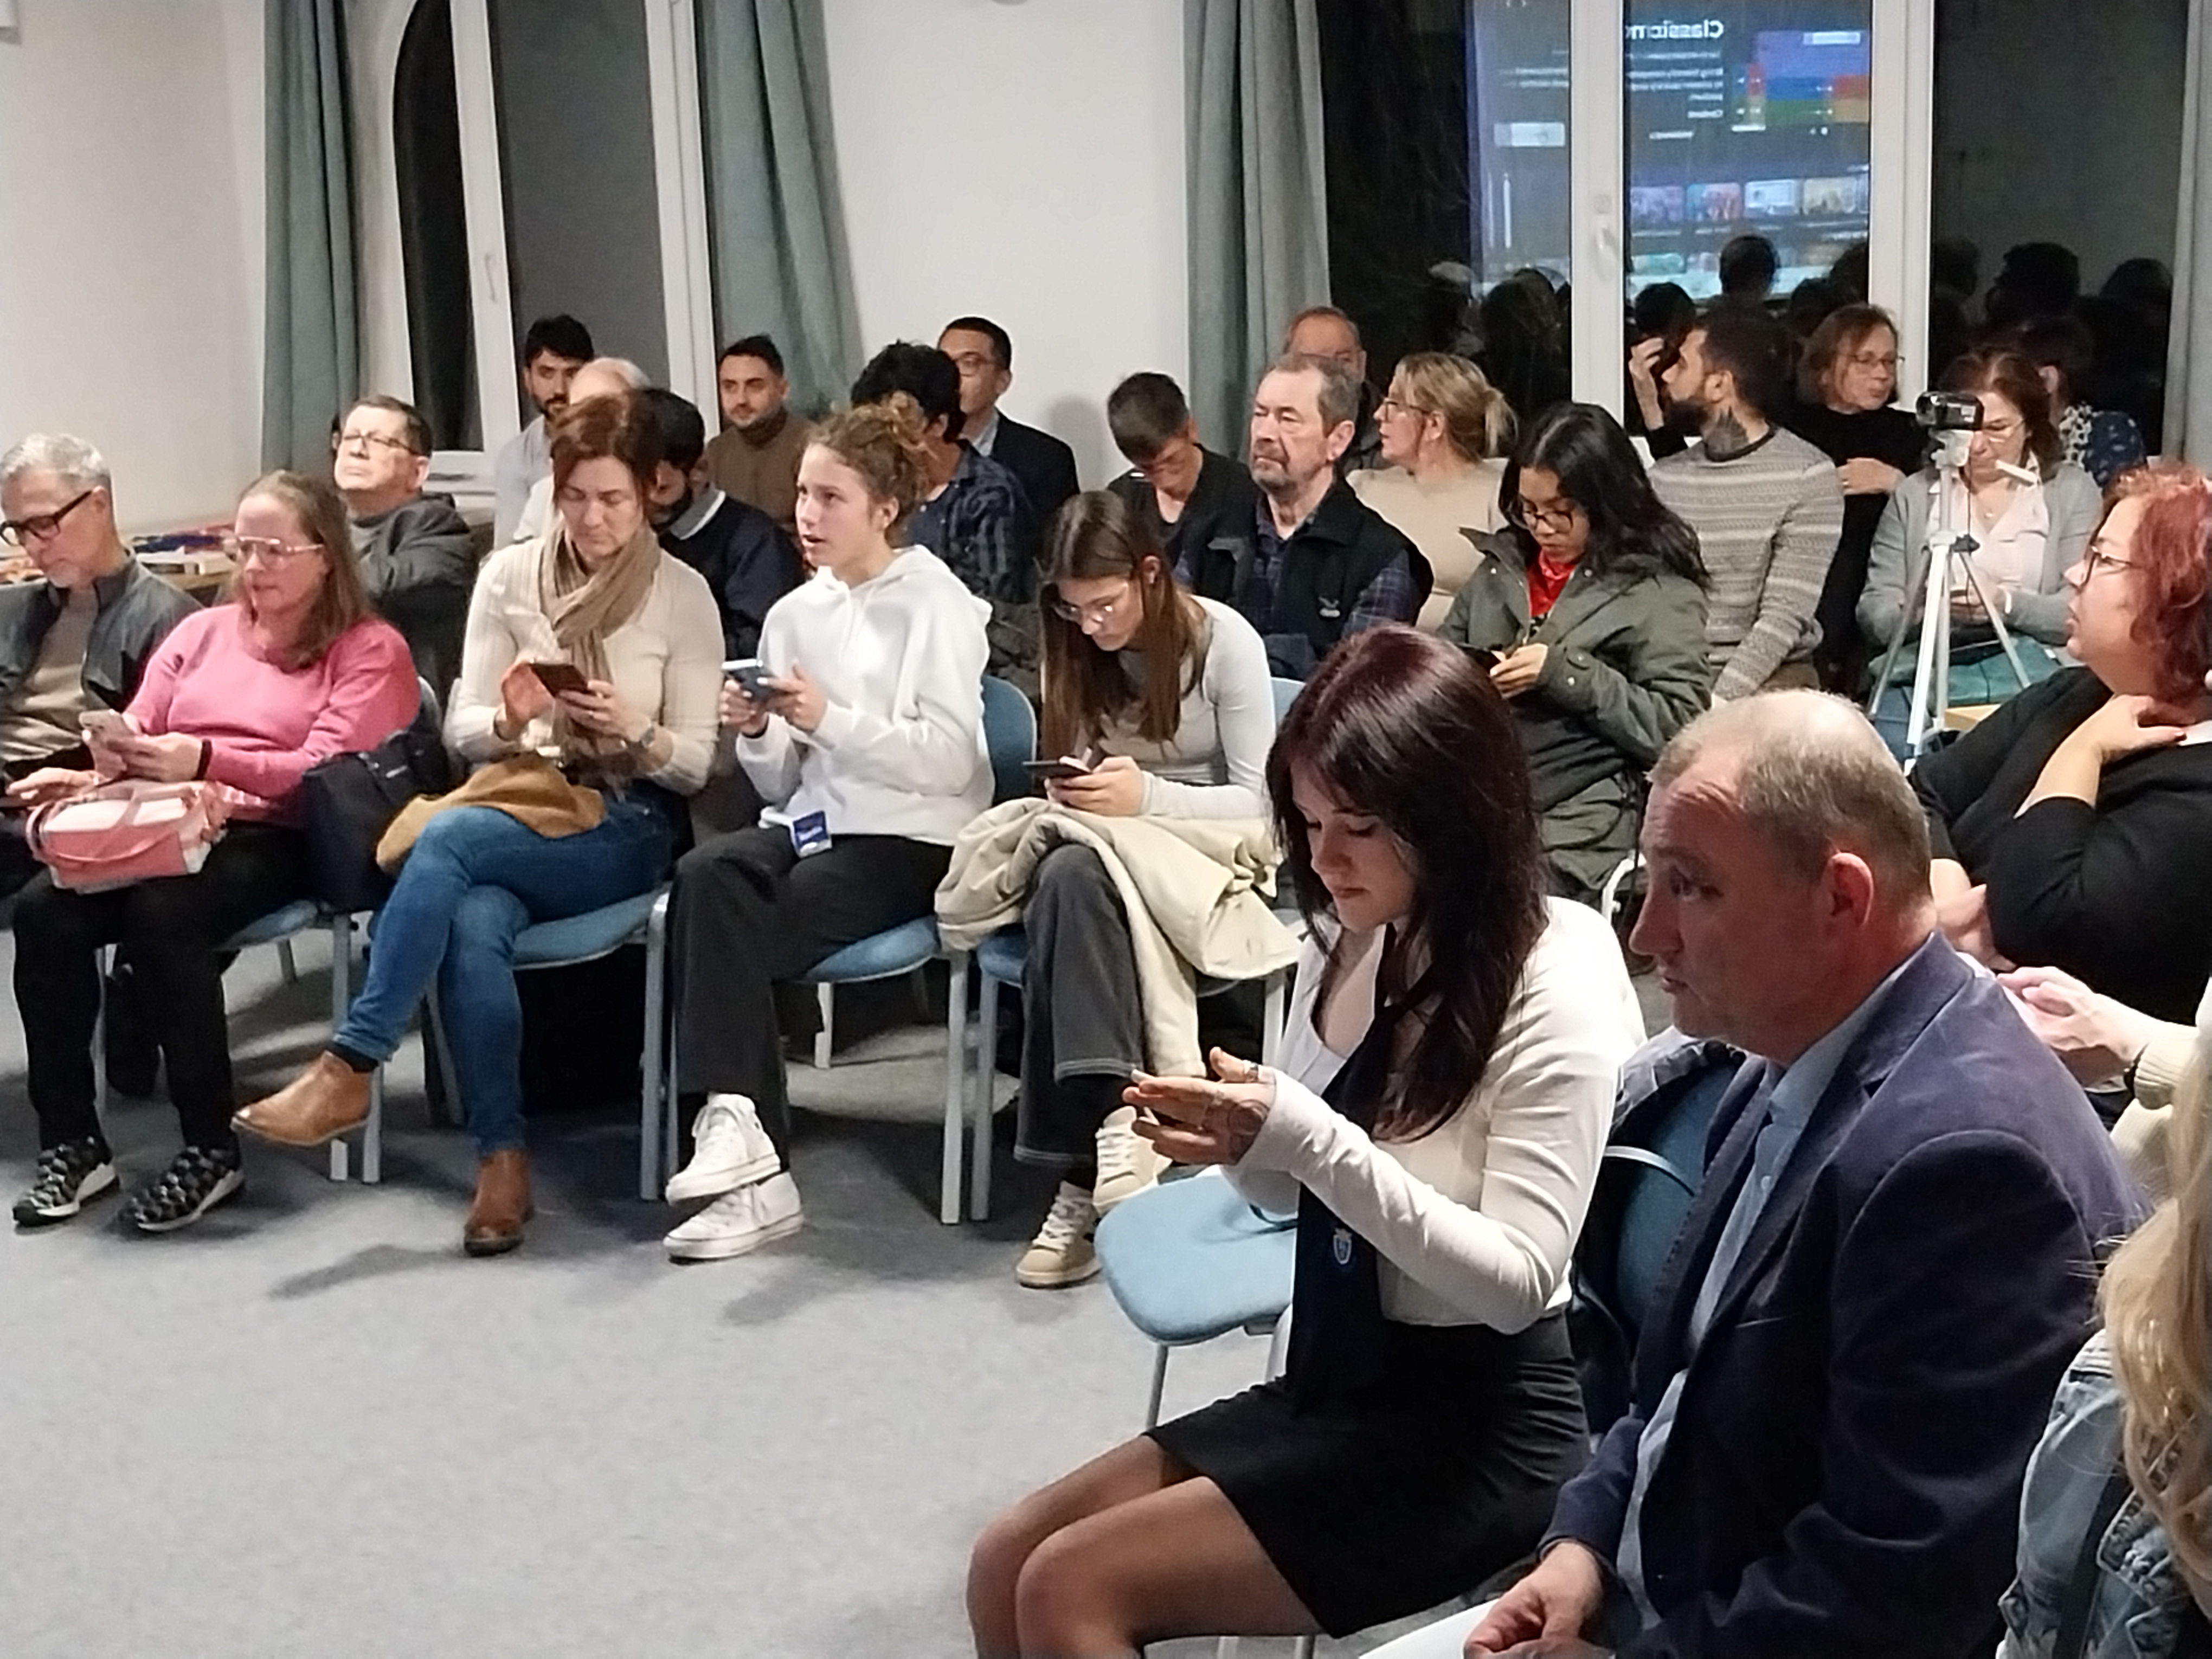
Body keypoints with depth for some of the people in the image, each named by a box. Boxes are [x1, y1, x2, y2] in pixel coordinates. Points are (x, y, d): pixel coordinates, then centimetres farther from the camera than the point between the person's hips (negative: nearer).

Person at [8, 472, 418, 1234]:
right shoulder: (202, 630, 24)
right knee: (42, 908, -23)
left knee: (163, 916, -35)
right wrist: (107, 762, -8)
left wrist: (205, 759, -24)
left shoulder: (369, 649, 5)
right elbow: (138, 732, 17)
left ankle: (211, 1149, -22)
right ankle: (71, 1142, -14)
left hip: (279, 839, -5)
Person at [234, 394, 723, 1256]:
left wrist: (636, 732, -22)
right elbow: (461, 729, 7)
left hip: (624, 829, -3)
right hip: (519, 802, 3)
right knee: (471, 925, -33)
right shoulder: (509, 574, 6)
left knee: (446, 837, -31)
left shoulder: (683, 594, -1)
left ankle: (348, 1068, -25)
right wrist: (510, 720, -15)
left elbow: (695, 765, -1)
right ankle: (501, 1158, -25)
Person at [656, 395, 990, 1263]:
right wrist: (756, 736, -8)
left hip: (911, 840, -5)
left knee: (726, 931, -28)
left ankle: (733, 1121, -18)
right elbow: (781, 782, 14)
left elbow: (948, 762, -13)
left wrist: (830, 718, -22)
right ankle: (745, 1148, -32)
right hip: (810, 824, 5)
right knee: (706, 873, -29)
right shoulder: (794, 613, 15)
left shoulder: (936, 604, -2)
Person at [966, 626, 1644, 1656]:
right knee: (1005, 1563, 2)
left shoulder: (1559, 986, -18)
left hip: (1482, 1427, -8)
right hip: (1340, 1380, 8)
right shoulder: (1350, 944, 3)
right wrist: (1240, 1146, -11)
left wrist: (1305, 1137, -29)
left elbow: (1516, 1280, -22)